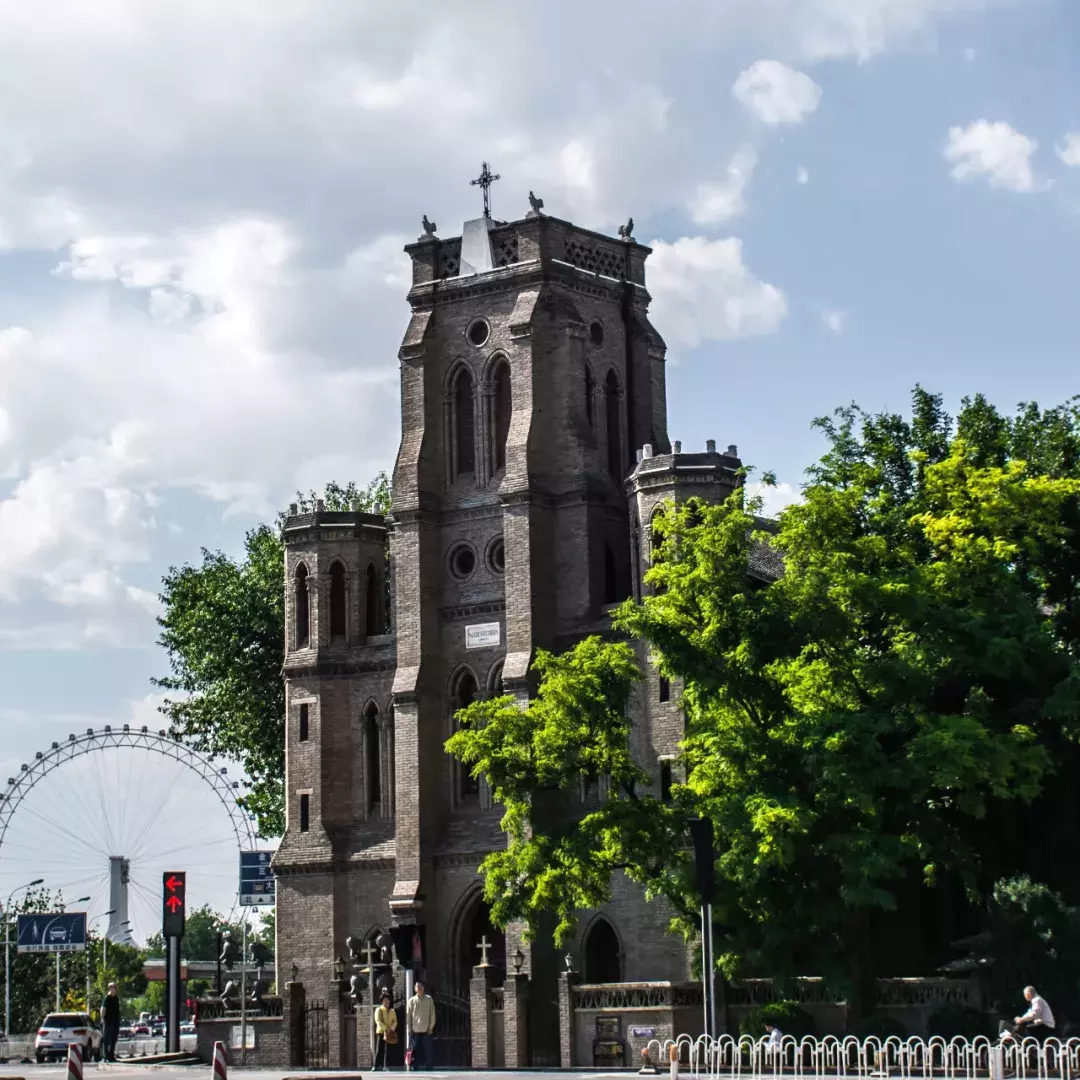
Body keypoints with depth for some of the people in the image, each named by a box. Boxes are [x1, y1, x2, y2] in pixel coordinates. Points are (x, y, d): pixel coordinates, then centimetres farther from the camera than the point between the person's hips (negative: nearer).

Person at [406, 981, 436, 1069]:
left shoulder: (429, 999, 6)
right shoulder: (412, 1000, 7)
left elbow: (432, 1014, 5)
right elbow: (408, 1015, 6)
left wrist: (431, 1027, -1)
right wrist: (409, 1029, 0)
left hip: (426, 1030, 0)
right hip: (415, 1031, 0)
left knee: (427, 1051, -2)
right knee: (415, 1051, 0)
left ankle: (428, 1068, 0)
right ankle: (415, 1068, 5)